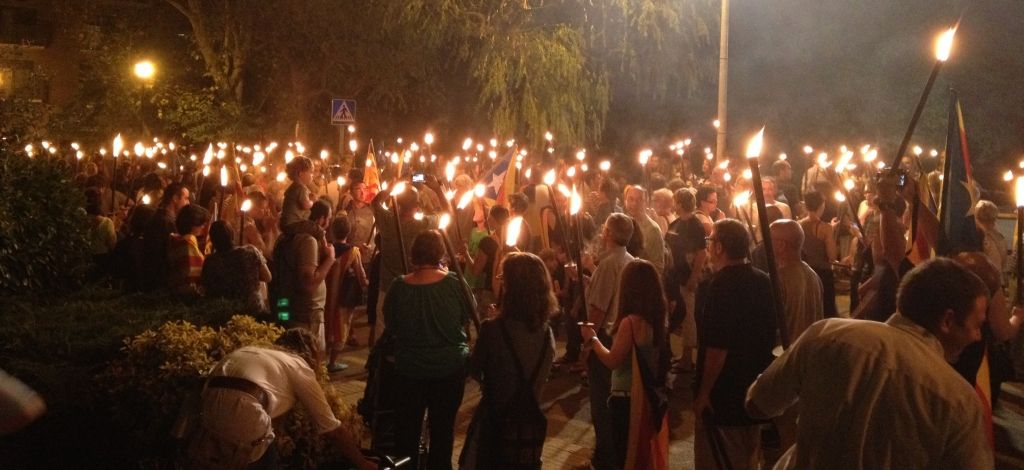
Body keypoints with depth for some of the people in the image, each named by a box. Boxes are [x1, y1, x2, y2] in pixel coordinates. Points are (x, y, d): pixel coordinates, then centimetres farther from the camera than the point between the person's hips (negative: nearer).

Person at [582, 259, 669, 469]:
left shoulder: (631, 322, -24)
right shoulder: (658, 318, -1)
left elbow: (612, 361, -20)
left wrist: (593, 338, -3)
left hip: (629, 400, -7)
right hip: (652, 396, 8)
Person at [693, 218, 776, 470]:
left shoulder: (721, 284, -21)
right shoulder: (763, 281, 3)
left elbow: (717, 347, -25)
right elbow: (769, 334, 12)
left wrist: (703, 392, -19)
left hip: (724, 393, -8)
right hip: (755, 389, 8)